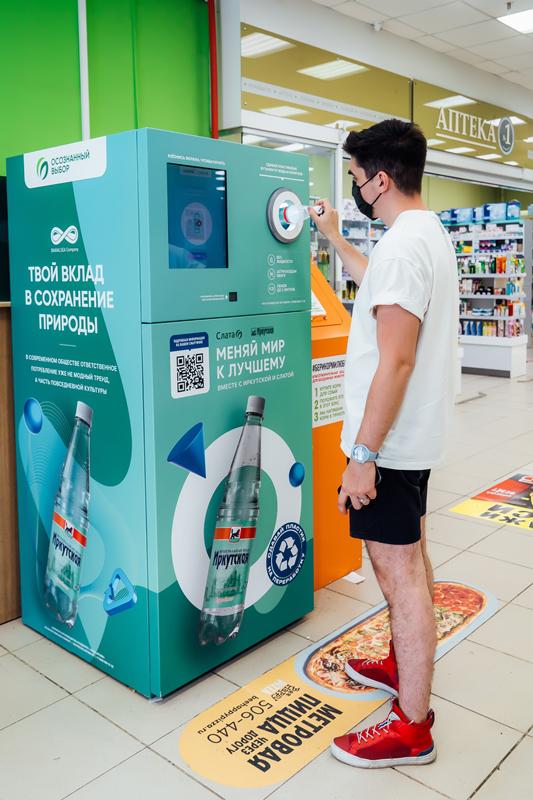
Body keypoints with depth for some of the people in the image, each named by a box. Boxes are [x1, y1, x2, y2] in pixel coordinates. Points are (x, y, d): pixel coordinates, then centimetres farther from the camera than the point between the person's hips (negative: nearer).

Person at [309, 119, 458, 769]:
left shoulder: (402, 246, -21)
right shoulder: (429, 234, 12)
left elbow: (395, 362, -26)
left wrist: (363, 455, -23)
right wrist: (333, 237, 37)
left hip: (389, 443, -10)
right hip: (413, 435, 11)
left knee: (400, 572, -2)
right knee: (408, 561, 21)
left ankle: (412, 728, 12)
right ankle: (404, 667, 39)